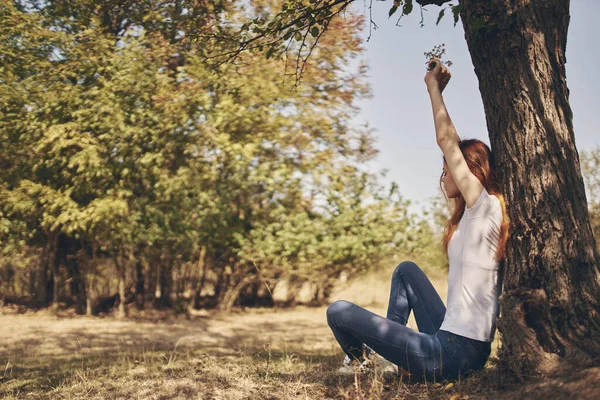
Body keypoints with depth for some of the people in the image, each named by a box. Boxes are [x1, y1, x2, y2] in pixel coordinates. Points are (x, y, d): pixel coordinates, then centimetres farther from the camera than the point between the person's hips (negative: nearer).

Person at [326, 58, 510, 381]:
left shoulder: (485, 207, -13)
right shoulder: (475, 214, 11)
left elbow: (446, 139, -10)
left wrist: (433, 85, -1)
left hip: (454, 352, -10)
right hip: (456, 345, 10)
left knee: (338, 311, -3)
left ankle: (360, 360, 29)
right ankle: (385, 349, 23)